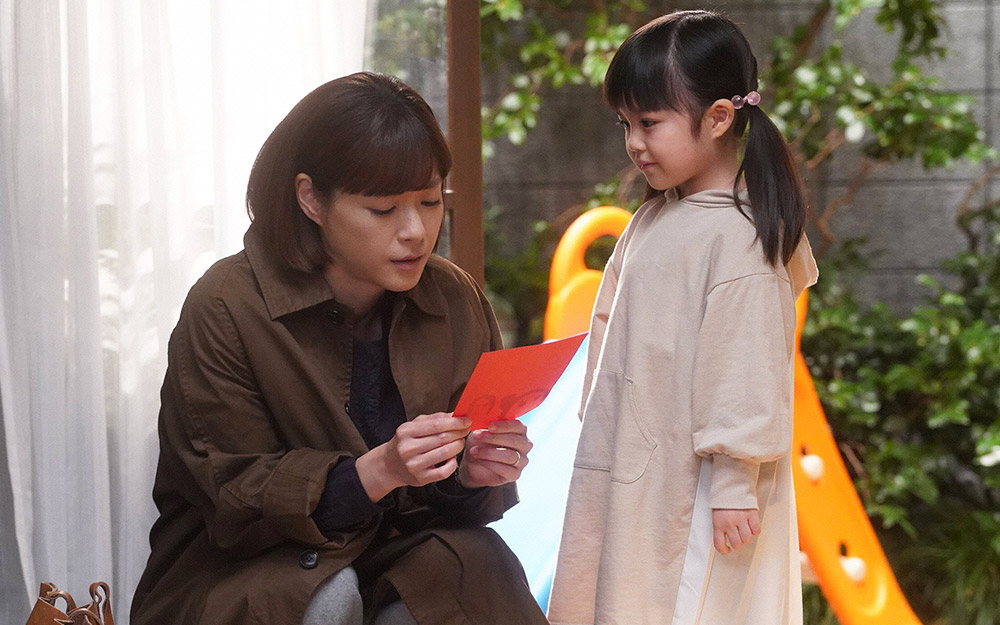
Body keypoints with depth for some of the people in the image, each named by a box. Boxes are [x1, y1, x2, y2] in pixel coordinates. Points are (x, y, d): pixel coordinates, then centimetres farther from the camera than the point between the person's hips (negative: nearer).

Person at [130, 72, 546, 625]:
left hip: (398, 558, 4)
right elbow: (237, 501, -17)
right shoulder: (226, 309, -14)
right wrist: (378, 471, -32)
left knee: (475, 562, -27)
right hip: (242, 574, -3)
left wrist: (471, 474, -20)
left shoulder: (457, 302, 0)